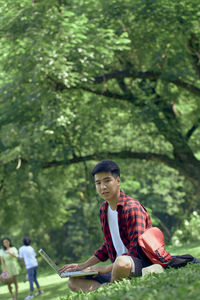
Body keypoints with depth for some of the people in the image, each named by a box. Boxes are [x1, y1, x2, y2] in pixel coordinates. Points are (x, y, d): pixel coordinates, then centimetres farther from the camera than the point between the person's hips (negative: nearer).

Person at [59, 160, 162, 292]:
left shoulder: (132, 207, -14)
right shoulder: (104, 209, 12)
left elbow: (136, 250, -20)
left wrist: (107, 268, -19)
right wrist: (83, 266, 17)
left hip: (143, 264, -9)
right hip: (117, 267, 9)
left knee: (122, 262, -42)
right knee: (74, 282, 2)